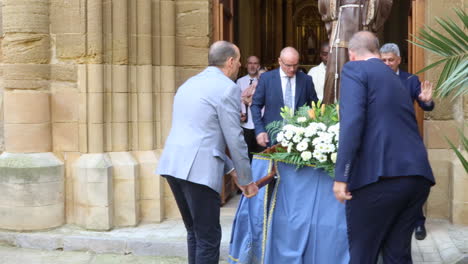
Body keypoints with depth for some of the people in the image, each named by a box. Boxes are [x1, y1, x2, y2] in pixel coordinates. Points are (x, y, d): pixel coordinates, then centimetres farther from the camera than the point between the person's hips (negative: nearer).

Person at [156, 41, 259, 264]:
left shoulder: (189, 84, 20)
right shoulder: (228, 88, -6)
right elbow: (234, 139, -8)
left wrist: (230, 167, 29)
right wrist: (246, 179, 4)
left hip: (173, 164, 8)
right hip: (199, 169, -8)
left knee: (195, 232, 19)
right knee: (208, 237, 0)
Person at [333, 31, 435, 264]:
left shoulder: (354, 69, 3)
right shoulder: (396, 79, 26)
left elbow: (352, 119, -13)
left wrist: (341, 176, -15)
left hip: (380, 175, -7)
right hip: (418, 175, 7)